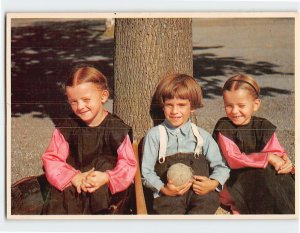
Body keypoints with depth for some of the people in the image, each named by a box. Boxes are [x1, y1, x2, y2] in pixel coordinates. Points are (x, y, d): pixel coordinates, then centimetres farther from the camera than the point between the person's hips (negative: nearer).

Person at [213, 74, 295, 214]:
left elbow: (277, 151, -4)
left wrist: (285, 161, -30)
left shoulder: (263, 127, 3)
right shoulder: (224, 127, -8)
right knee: (264, 173, -29)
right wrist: (268, 158, -25)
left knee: (281, 178, -26)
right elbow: (233, 160, -18)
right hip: (233, 178, -3)